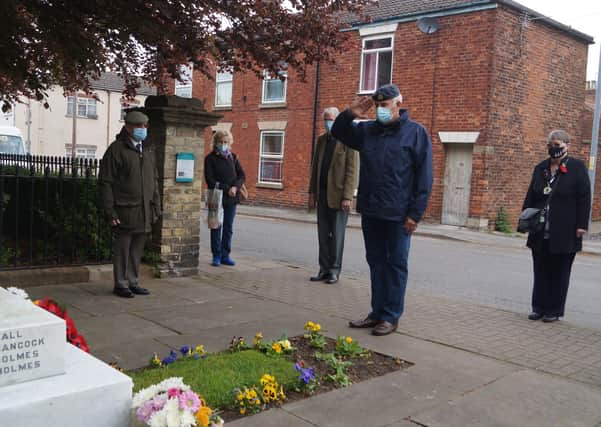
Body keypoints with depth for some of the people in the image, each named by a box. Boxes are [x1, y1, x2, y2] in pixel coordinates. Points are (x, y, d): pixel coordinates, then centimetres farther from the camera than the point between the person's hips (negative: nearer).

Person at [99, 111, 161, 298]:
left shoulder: (148, 149, 14)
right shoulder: (116, 149, -7)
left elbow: (154, 181, 19)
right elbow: (105, 182, -9)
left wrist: (156, 207, 13)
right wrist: (110, 212, -14)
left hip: (144, 211, 6)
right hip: (124, 211, -6)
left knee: (137, 249, 13)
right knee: (122, 249, 4)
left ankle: (133, 281, 25)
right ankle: (121, 284, 15)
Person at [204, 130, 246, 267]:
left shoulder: (233, 157, 10)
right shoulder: (210, 158, -2)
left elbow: (242, 176, 7)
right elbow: (210, 179, -9)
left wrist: (235, 187, -12)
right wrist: (226, 189, -15)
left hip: (231, 198, 4)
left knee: (228, 228, 7)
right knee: (216, 227, 1)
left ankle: (225, 255, 15)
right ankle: (216, 256, 9)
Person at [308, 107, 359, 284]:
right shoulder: (321, 140, 13)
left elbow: (352, 171, -11)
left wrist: (347, 197, -16)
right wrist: (312, 192, 11)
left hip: (338, 195, -6)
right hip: (322, 194, 6)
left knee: (337, 234, 2)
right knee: (323, 234, 8)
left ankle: (334, 270, 11)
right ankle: (324, 269, 15)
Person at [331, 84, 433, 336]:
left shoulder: (416, 132, -5)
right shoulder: (367, 130, 9)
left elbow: (424, 177, -8)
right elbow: (338, 133, 21)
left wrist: (415, 213, -13)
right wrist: (349, 114, 0)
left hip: (398, 215, -5)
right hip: (370, 211, 5)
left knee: (396, 265, 4)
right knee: (376, 262, 13)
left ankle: (391, 317, 12)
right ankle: (378, 312, 23)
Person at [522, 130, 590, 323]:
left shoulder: (577, 167, -3)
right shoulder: (540, 168, 11)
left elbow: (584, 198, -6)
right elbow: (530, 196, 14)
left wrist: (581, 225, -12)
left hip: (564, 233, -4)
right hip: (541, 232, 5)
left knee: (559, 272, 6)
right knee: (541, 271, 10)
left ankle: (555, 311, 15)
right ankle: (539, 307, 19)